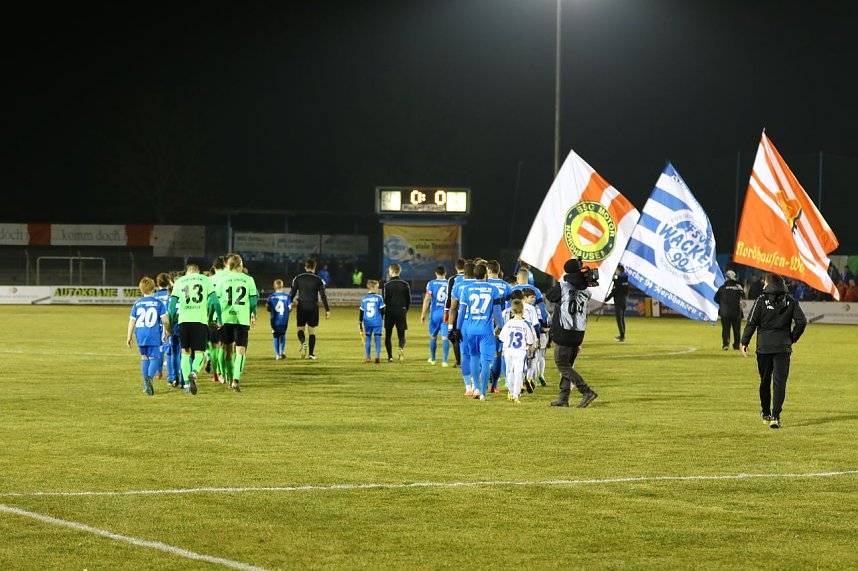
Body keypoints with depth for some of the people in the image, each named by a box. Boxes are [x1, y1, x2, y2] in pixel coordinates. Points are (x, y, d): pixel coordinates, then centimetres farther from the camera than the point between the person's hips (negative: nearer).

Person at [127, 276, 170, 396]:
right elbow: (165, 320, -4)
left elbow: (132, 321, 6)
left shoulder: (137, 304, 5)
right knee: (154, 358, 0)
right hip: (154, 336, -3)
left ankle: (146, 384, 17)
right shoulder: (158, 303, -3)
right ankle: (149, 378, -27)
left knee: (144, 358, 15)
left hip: (141, 335, 3)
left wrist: (129, 337, 15)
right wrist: (166, 332, 12)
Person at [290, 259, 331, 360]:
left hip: (301, 307, 0)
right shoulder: (318, 280, -1)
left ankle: (303, 343, -23)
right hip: (313, 308, 0)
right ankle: (311, 353, 5)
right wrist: (327, 310, 1)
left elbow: (292, 293, 1)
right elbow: (323, 296, -3)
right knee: (312, 330, 8)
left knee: (300, 328, 9)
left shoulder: (298, 278, 1)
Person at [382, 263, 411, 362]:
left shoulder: (386, 285, -6)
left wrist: (382, 313, 4)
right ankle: (401, 348, -25)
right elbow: (409, 299, 7)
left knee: (388, 336, 9)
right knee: (401, 334, 6)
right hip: (401, 311, 2)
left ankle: (390, 357, 5)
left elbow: (384, 300, -6)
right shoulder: (405, 284, 3)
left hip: (389, 312, -2)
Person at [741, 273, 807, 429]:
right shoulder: (791, 301, 2)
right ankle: (775, 416, -13)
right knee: (780, 382, -2)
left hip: (764, 346, 0)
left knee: (765, 381, 15)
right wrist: (792, 338, 9)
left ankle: (766, 413, 27)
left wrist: (745, 342, 0)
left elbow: (751, 322, -7)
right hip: (783, 347, 0)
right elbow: (801, 322, -4)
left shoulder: (761, 300, -4)